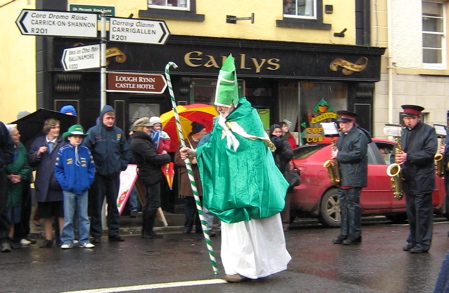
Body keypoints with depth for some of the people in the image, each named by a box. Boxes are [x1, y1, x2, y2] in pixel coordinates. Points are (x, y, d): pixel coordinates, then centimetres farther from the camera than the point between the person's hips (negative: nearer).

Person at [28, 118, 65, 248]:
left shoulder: (64, 142, 3)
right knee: (46, 215, 9)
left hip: (59, 184, -2)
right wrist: (37, 154, -11)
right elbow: (30, 161, 7)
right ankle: (48, 239, 18)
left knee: (62, 214, 1)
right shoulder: (38, 142, 10)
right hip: (44, 185, 2)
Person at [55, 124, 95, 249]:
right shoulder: (63, 151, -3)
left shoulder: (86, 151, 4)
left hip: (83, 189, 3)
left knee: (83, 217, 8)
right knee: (68, 217, 3)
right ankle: (67, 240, 10)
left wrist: (88, 181, -3)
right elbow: (58, 169, -3)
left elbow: (91, 168, 8)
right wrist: (64, 182, -11)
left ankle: (84, 240, 15)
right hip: (69, 189, -2)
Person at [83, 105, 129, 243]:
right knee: (96, 205, 0)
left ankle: (114, 232, 19)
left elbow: (125, 150, 16)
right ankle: (96, 234, 6)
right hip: (98, 174, -4)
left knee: (113, 204, 11)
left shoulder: (119, 132, 5)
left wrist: (122, 165, 8)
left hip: (114, 174, 4)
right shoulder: (93, 131, -7)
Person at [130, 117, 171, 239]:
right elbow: (154, 158, -21)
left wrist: (162, 156, 1)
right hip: (151, 175, -11)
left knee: (149, 204, 15)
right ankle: (148, 231, -1)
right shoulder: (140, 142, -18)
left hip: (150, 175, 11)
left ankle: (146, 231, 22)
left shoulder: (143, 140, 15)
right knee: (154, 203, -6)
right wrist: (167, 157, -6)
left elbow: (153, 155, 18)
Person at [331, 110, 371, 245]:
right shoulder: (342, 135, 18)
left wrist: (339, 155, -16)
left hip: (353, 177, -9)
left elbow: (358, 154, -20)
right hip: (342, 177, 9)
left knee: (352, 205, -7)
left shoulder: (359, 135, -10)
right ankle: (344, 234, 14)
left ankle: (355, 235, -2)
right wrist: (335, 155, 7)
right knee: (343, 205, 10)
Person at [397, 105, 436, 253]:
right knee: (411, 212, 11)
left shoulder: (428, 131, -5)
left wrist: (408, 157, -21)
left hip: (422, 179, -7)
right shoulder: (405, 132, 16)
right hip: (408, 179, 7)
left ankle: (423, 243, -2)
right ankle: (413, 240, 18)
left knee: (423, 211, -5)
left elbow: (429, 152, -14)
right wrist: (399, 158, 2)